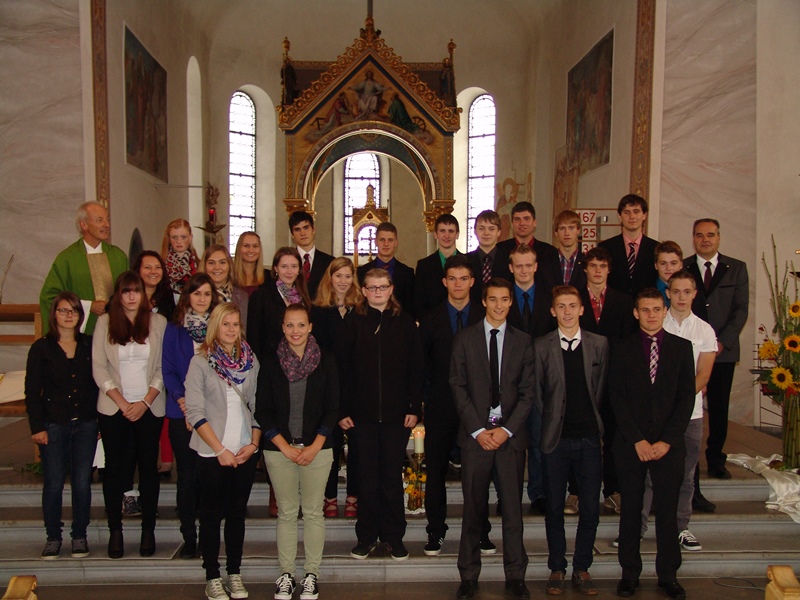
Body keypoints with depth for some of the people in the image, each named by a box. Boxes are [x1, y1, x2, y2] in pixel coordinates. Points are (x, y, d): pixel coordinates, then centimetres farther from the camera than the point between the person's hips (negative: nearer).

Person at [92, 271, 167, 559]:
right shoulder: (105, 322, 3)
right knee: (115, 468, 3)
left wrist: (145, 402, -9)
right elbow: (99, 368, -1)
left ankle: (148, 530, 13)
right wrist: (122, 403, -8)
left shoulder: (158, 322, 2)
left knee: (148, 467, 4)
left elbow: (163, 369, 0)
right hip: (113, 408, 0)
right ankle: (115, 530, 13)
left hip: (150, 408, 0)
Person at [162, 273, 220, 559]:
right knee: (187, 475, 3)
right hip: (181, 413, 0)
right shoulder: (174, 328, 7)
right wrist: (182, 399, -11)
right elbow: (168, 369, 3)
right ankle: (189, 537, 13)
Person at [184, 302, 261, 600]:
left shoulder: (251, 361, 7)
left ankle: (235, 574, 21)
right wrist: (220, 449, -11)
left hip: (246, 452, 3)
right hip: (212, 453, -3)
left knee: (237, 513, 10)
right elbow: (195, 412, -8)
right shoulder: (200, 362, -3)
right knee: (212, 514, 5)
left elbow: (257, 406, 9)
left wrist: (253, 443, -4)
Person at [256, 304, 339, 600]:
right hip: (279, 449, 1)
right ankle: (286, 573, 19)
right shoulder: (272, 364, 2)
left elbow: (332, 408, 0)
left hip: (317, 448, 0)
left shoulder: (325, 361, 1)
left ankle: (311, 573, 18)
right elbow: (262, 411, 1)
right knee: (286, 512, 7)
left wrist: (314, 447, -8)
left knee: (313, 511, 6)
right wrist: (285, 447, -7)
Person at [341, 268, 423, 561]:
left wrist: (414, 407, -4)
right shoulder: (355, 323, 3)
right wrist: (343, 410, -3)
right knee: (367, 476, 7)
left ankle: (394, 535, 18)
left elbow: (416, 368, 2)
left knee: (392, 474, 6)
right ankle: (366, 535, 19)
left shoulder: (405, 322, 3)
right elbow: (344, 369, 2)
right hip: (363, 413, 0)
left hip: (396, 412, 0)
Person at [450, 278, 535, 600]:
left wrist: (507, 429, -8)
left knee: (512, 506, 4)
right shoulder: (464, 339, 5)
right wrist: (478, 429, -8)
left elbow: (528, 391, 4)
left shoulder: (523, 341, 8)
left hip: (511, 434, 1)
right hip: (475, 433, -1)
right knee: (474, 507, 5)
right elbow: (458, 386, 1)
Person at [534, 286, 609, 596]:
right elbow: (536, 392, 4)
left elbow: (602, 388, 7)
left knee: (590, 509, 4)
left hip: (589, 438, 1)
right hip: (556, 439, -1)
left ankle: (582, 568, 20)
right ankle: (557, 568, 21)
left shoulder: (599, 344, 5)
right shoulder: (541, 346, 1)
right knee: (555, 508, 8)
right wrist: (551, 419, 3)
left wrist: (591, 418, 4)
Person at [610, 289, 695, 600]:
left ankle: (668, 574, 18)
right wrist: (637, 440, -9)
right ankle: (630, 572, 17)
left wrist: (667, 440, -7)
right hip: (630, 443, 0)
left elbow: (686, 397, 1)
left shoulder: (682, 347, 5)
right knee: (630, 510, 6)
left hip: (669, 444, 1)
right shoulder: (622, 349, 3)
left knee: (668, 510, 5)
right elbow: (617, 398, -1)